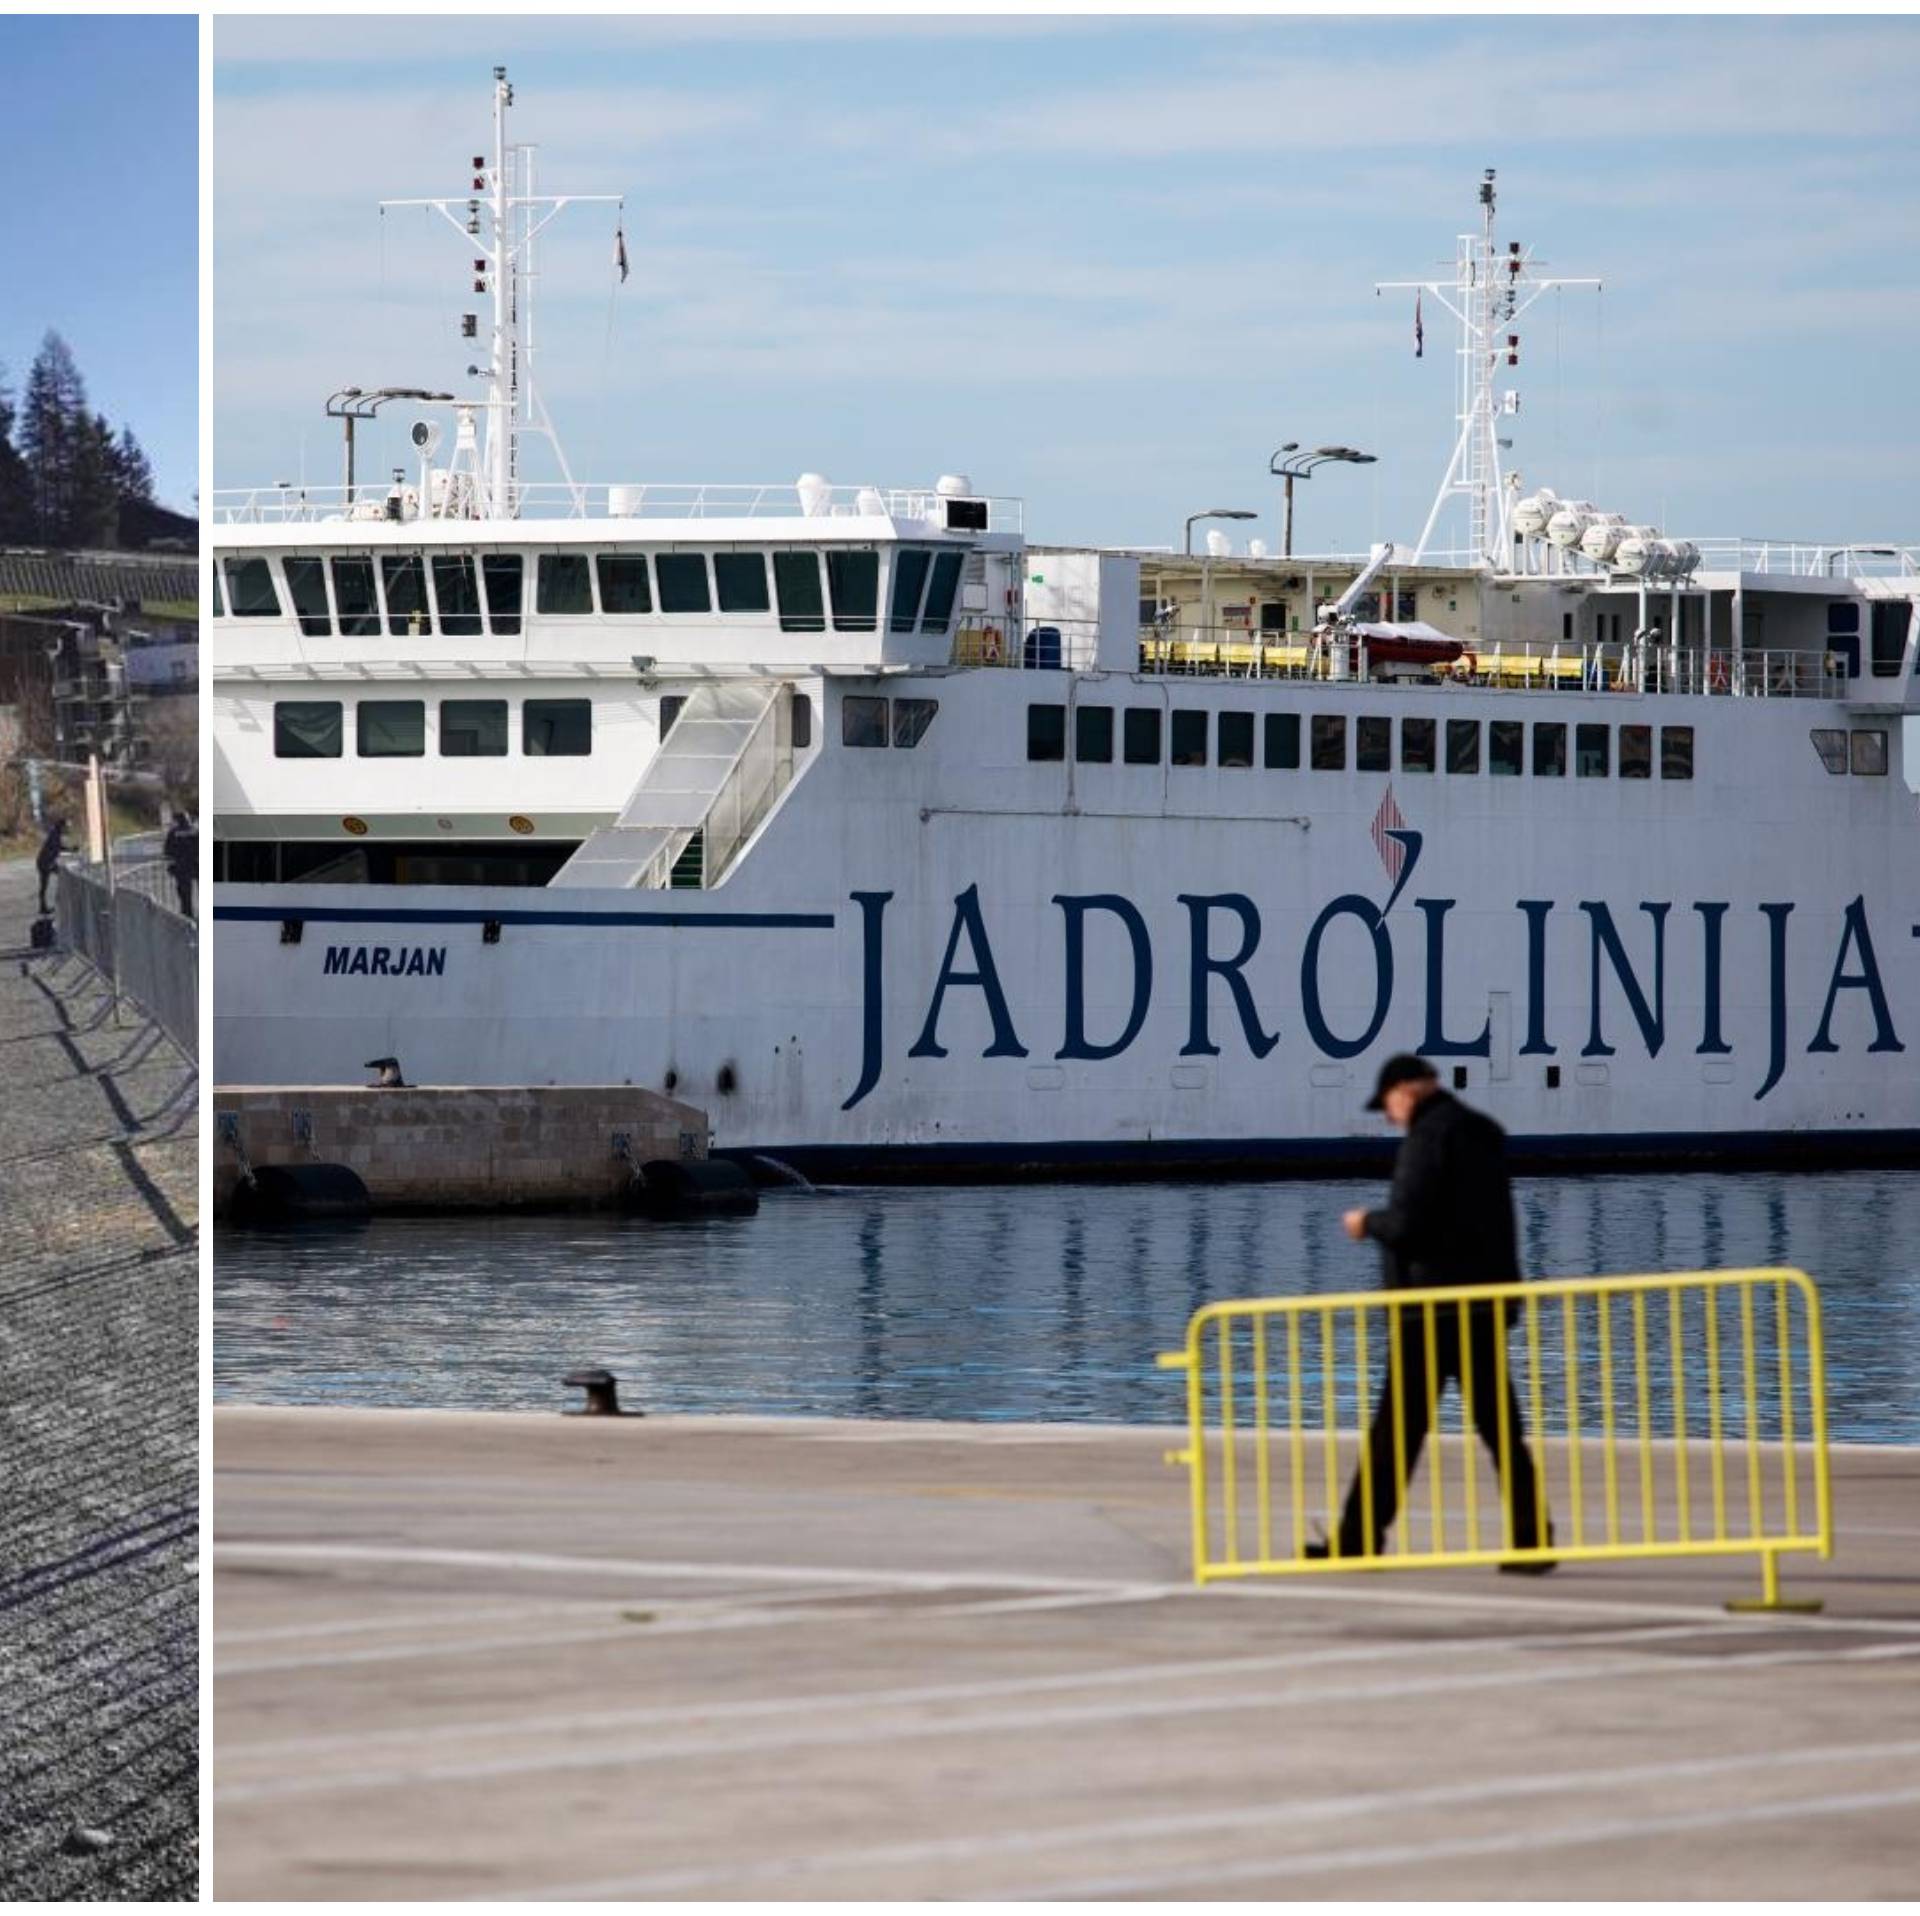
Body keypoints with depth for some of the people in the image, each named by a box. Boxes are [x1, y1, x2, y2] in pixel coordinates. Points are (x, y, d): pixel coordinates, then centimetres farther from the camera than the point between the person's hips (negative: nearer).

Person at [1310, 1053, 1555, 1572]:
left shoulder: (1428, 1135, -12)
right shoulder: (1485, 1132, 15)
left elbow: (1406, 1223, -19)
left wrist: (1368, 1223, 1)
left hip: (1432, 1309, -8)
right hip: (1488, 1306, 8)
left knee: (1397, 1427, -1)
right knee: (1501, 1427, 6)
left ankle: (1359, 1541, 3)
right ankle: (1532, 1539, 1)